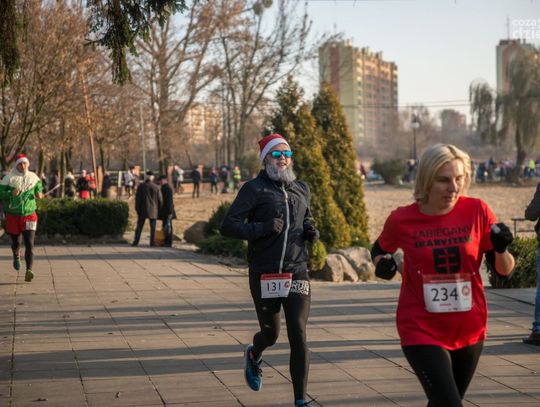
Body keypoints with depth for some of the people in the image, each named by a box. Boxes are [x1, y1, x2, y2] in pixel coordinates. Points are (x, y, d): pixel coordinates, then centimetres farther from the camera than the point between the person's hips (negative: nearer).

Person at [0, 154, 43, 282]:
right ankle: (16, 256, 50)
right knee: (16, 241, 15)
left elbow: (39, 188, 22)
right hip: (13, 215, 0)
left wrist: (39, 194, 0)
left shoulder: (33, 177, 5)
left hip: (29, 215, 1)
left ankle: (29, 270, -20)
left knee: (29, 243, -13)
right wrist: (11, 193, -24)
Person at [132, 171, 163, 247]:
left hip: (143, 210, 0)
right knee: (153, 227, 5)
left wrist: (137, 209, 5)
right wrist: (158, 208, 15)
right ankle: (152, 242, 1)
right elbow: (160, 199, -1)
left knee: (139, 226, 7)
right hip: (153, 210, 0)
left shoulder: (141, 186, -4)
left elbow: (137, 198, -2)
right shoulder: (156, 187, -4)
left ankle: (136, 242, 4)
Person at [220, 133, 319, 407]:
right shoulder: (254, 189, -5)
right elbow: (228, 226, -10)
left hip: (297, 274, 3)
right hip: (264, 276, -2)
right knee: (270, 334, 13)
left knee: (298, 336, -8)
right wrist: (262, 228, -24)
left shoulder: (301, 189, 11)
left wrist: (311, 231, 6)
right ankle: (254, 355, 50)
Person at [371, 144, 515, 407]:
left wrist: (501, 248, -23)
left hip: (469, 330, 3)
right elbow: (379, 249, 12)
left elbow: (504, 270, -2)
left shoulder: (478, 211, -8)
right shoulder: (402, 220, -10)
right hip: (422, 331, -3)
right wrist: (382, 264, -10)